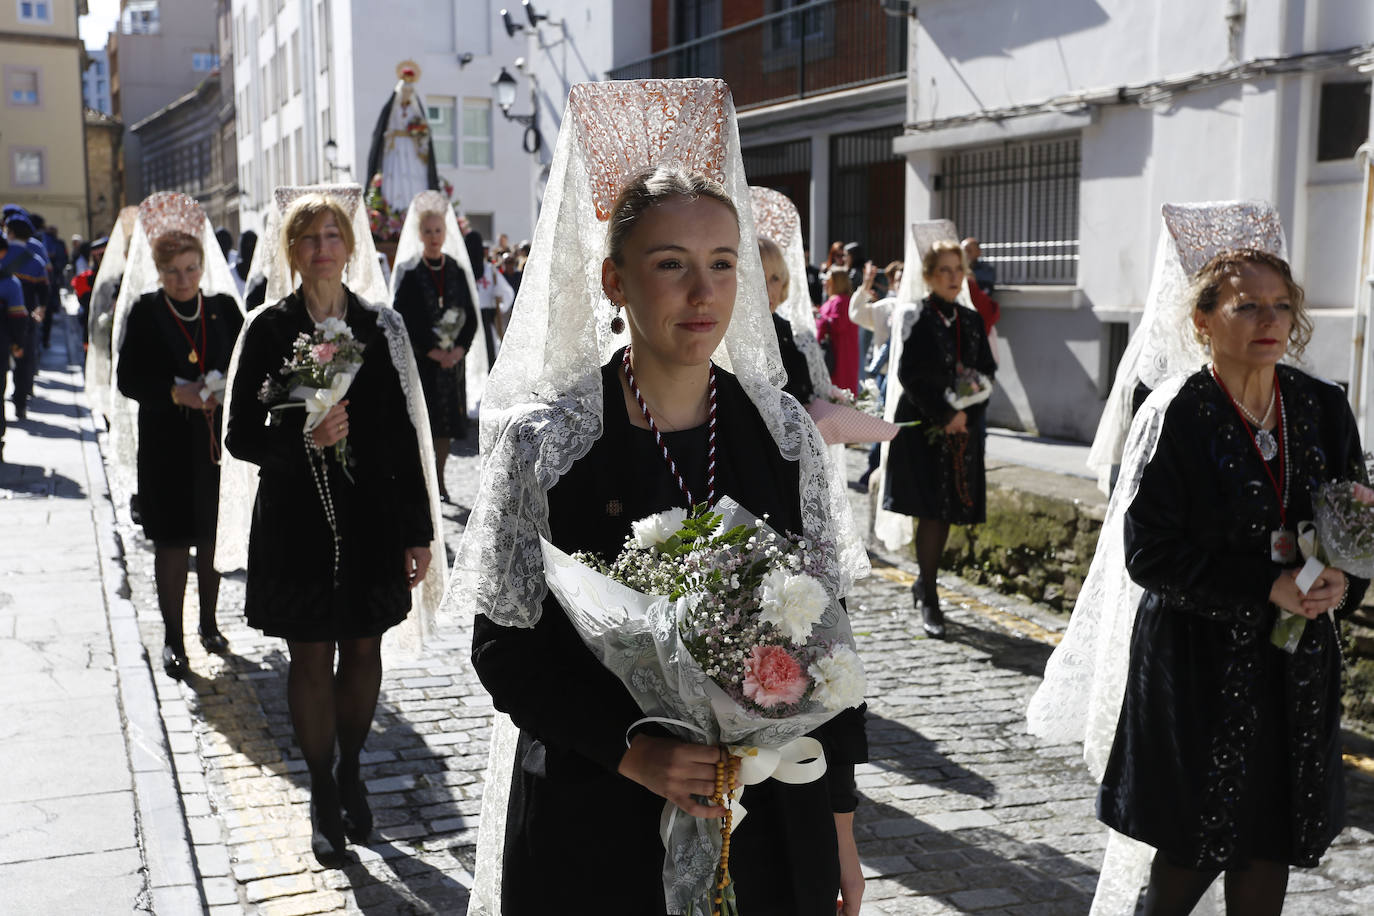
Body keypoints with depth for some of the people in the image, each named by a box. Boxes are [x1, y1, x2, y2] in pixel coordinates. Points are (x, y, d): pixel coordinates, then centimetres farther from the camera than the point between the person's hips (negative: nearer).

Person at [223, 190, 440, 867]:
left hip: (372, 517, 1)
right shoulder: (267, 329, -1)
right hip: (297, 519, -1)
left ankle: (351, 772, 34)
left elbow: (407, 435, 3)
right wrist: (303, 439, -21)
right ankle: (323, 795, 24)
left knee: (363, 652, 10)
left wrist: (418, 531, 0)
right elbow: (240, 436, -1)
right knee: (311, 659, 6)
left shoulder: (382, 327, 3)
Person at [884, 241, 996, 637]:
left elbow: (987, 373, 10)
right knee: (931, 512, -5)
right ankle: (929, 601, 2)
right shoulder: (917, 320, -5)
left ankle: (925, 583, 25)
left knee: (948, 513, 9)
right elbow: (909, 375, -11)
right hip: (924, 428, -5)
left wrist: (966, 415, -7)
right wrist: (943, 416, -15)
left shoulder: (972, 321, 11)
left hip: (964, 428, 5)